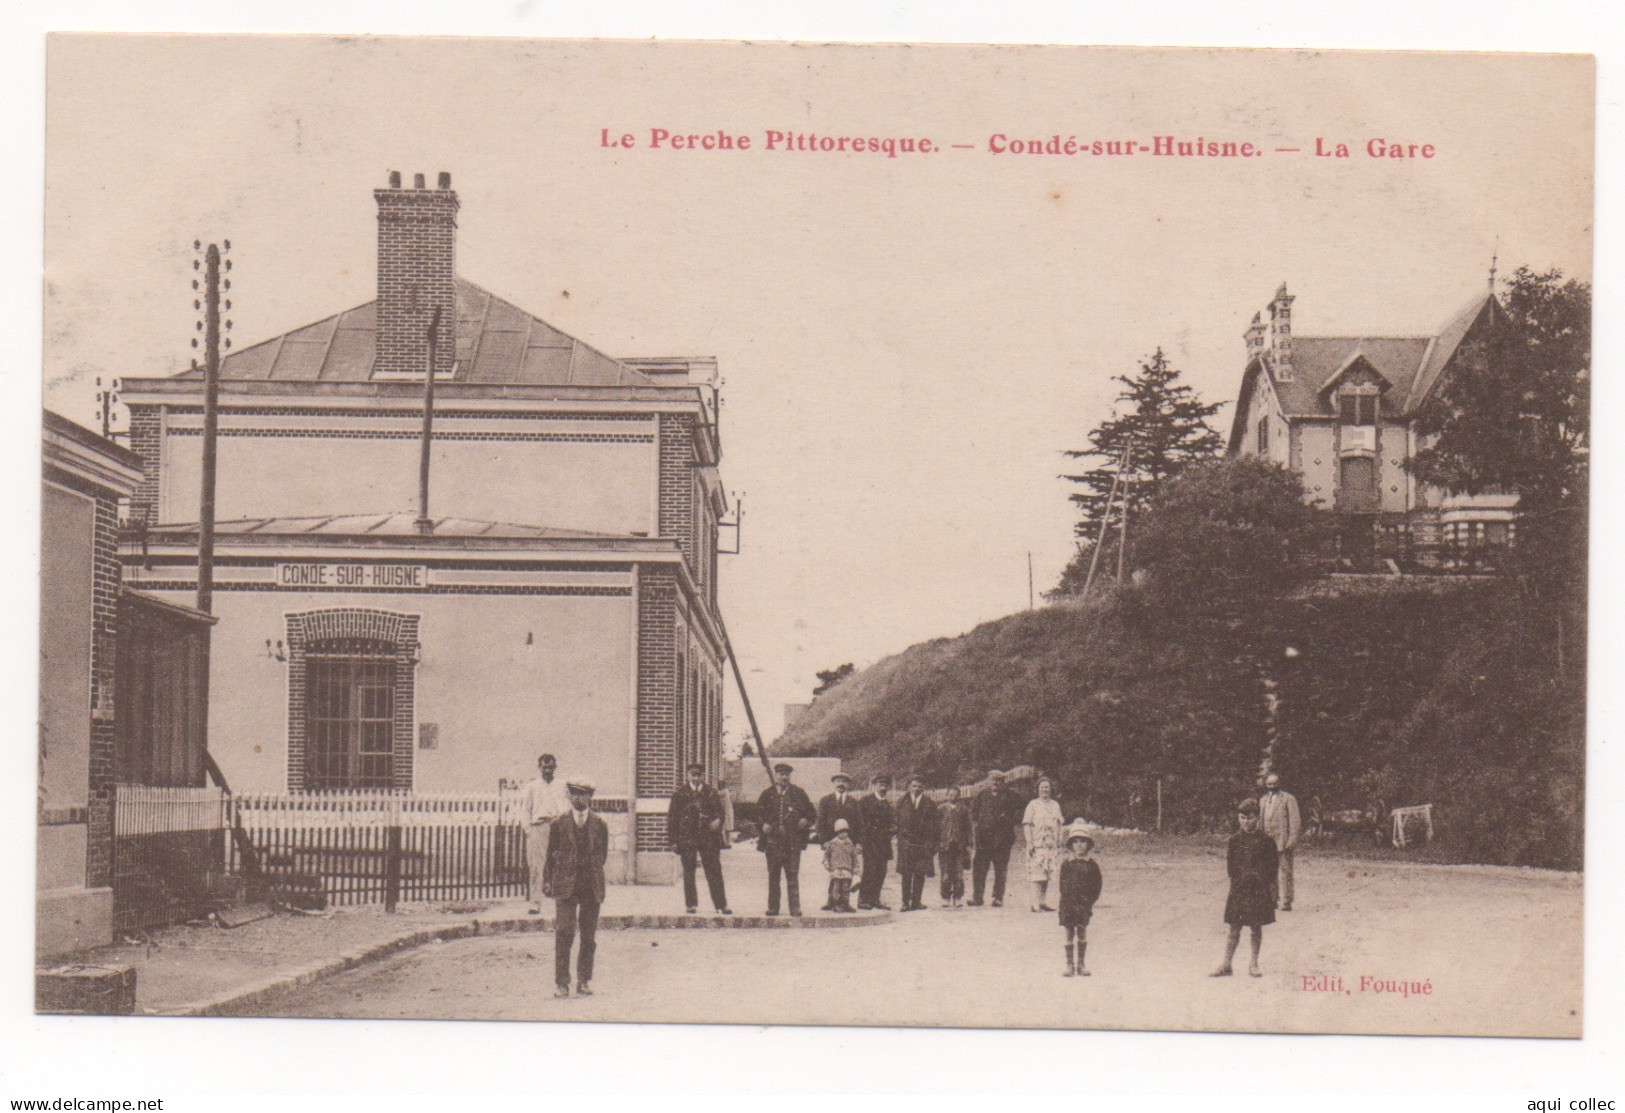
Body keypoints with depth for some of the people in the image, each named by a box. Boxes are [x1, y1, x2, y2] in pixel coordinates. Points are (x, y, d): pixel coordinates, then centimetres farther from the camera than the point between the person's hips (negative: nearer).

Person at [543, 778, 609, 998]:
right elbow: (551, 854, 9)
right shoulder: (559, 824, 6)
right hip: (565, 885, -1)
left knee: (589, 936, 4)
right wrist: (547, 881, 4)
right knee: (564, 932, -11)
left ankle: (584, 981, 15)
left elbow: (603, 855, 14)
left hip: (591, 886, 1)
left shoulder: (599, 826, 7)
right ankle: (562, 983, -9)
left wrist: (592, 873, 4)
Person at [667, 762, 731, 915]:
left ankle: (721, 904, 2)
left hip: (708, 838, 0)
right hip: (686, 838, 0)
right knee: (688, 873, 3)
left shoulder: (711, 793, 7)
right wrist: (673, 840, -2)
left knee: (714, 871, -1)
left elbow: (719, 811, 8)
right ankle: (691, 904, 11)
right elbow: (672, 816, 3)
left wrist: (717, 821, -17)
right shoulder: (680, 793, 4)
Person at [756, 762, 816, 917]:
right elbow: (758, 812, 15)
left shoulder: (798, 793, 9)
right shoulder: (767, 794, 10)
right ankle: (773, 908, 10)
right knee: (773, 876, 5)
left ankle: (795, 908, -3)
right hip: (773, 841, 1)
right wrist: (763, 825, -2)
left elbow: (812, 814, 15)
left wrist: (805, 821, -4)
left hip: (793, 841, -1)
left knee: (793, 876, -4)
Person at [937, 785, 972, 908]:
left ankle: (957, 898, 5)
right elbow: (936, 827, 6)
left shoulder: (964, 810, 9)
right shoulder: (941, 809, 6)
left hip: (960, 846, 1)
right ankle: (946, 898, 4)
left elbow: (968, 828, 9)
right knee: (946, 874, -1)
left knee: (959, 874, 0)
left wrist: (968, 845, 3)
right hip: (945, 846, -1)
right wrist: (936, 844, -1)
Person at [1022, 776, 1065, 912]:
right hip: (1037, 844, -5)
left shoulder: (1055, 806, 14)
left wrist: (1059, 844, 14)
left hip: (1051, 845, 5)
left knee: (1047, 875, 6)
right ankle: (1036, 904, -14)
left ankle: (1042, 902, 13)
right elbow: (1026, 825, -4)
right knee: (1037, 874, -12)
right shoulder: (1033, 804, -1)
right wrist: (1029, 843, -12)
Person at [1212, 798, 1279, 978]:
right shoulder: (1235, 840, 4)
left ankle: (1254, 965, 16)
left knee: (1256, 928, 6)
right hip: (1238, 889, 1)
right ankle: (1226, 965, 5)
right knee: (1234, 929, 2)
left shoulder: (1266, 841, -1)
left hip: (1259, 890, -1)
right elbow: (1231, 866, 9)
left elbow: (1273, 866, 2)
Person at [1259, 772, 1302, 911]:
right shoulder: (1263, 800, 18)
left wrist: (1292, 839, -13)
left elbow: (1294, 820, -4)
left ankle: (1286, 902, -6)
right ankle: (1274, 899, 17)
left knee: (1285, 872, -6)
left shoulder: (1288, 799, 0)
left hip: (1282, 841, -6)